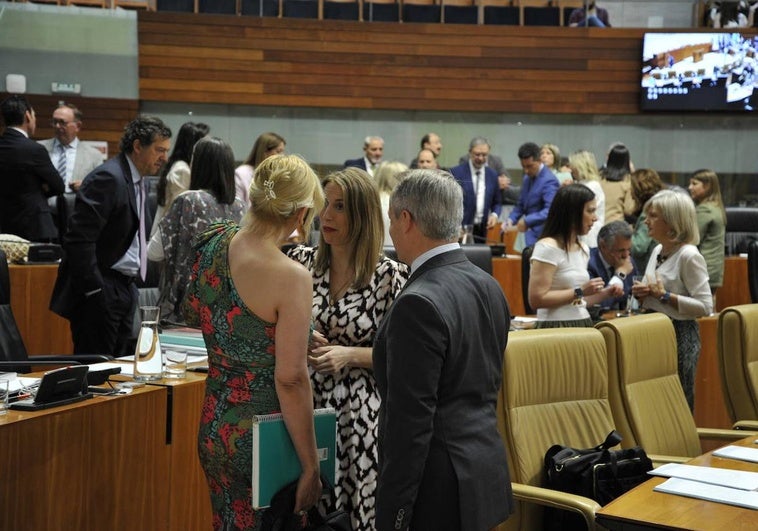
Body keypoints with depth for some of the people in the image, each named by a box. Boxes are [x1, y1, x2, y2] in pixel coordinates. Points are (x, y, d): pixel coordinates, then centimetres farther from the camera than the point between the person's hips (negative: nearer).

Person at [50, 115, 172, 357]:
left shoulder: (137, 181, 14)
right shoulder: (108, 178, -16)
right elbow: (79, 239, -22)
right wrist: (93, 291, -22)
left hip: (124, 289, 10)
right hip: (101, 292, -10)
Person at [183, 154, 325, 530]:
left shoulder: (212, 242, -1)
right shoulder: (290, 277, -21)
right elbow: (290, 379, -21)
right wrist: (311, 467, -13)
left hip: (213, 425, 7)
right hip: (259, 437, -7)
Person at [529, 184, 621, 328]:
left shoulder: (583, 250, 13)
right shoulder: (548, 247, -12)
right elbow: (536, 299, -18)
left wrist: (605, 293, 6)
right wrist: (580, 291, -17)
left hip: (583, 324, 7)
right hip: (556, 328, -7)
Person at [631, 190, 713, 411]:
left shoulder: (689, 256, -14)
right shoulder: (658, 251, 11)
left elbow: (705, 306, -20)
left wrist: (665, 295, -21)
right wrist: (640, 293, 1)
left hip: (680, 335, -8)